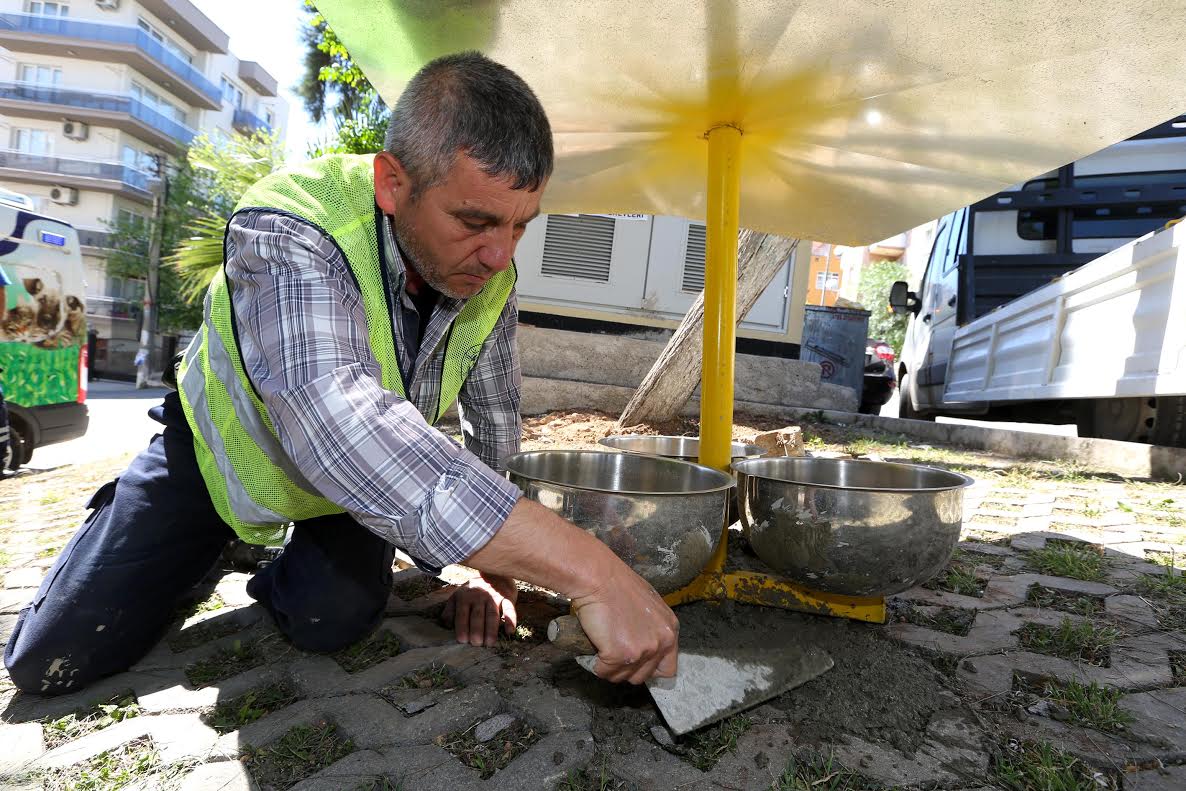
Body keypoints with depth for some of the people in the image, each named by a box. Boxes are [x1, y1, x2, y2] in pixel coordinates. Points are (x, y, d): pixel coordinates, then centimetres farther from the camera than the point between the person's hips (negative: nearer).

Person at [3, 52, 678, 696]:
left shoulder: (492, 274, -18)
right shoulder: (287, 227, -37)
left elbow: (495, 425, -5)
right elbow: (337, 422, -54)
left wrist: (493, 567, -9)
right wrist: (588, 570, -59)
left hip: (370, 473, 3)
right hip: (232, 449, -2)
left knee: (332, 620, -20)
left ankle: (299, 568, 16)